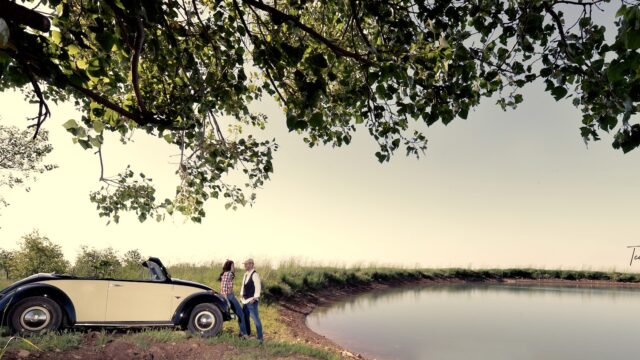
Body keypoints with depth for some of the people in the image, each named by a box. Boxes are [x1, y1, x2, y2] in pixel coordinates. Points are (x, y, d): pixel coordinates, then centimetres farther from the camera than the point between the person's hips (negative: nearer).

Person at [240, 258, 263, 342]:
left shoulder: (255, 274, -16)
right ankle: (247, 334, 36)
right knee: (245, 317, 19)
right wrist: (242, 294, 13)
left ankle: (260, 338, 3)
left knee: (256, 319, -5)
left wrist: (255, 298, -22)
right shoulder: (245, 274, 11)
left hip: (251, 301, -9)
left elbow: (258, 287, -20)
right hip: (245, 300, 9)